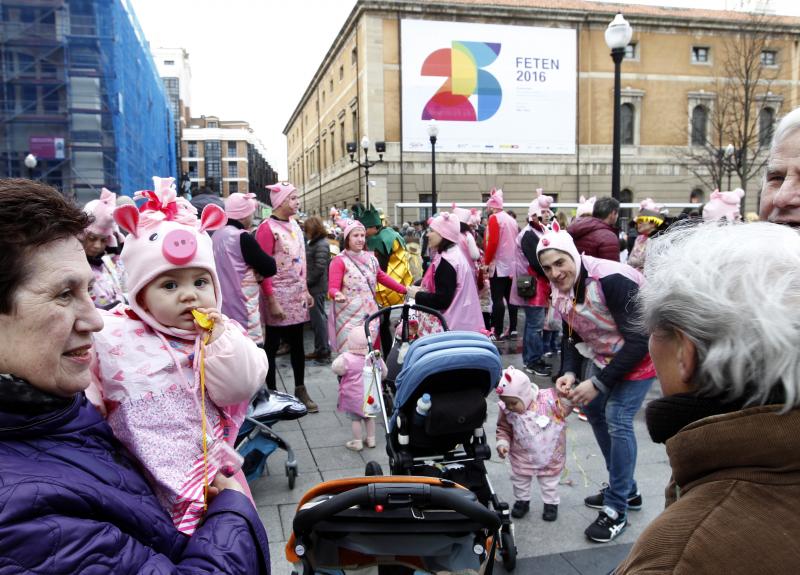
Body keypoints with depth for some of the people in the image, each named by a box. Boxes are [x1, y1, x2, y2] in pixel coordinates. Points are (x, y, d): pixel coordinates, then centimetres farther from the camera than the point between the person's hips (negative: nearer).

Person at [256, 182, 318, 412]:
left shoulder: (294, 224, 9)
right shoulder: (267, 227, -14)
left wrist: (306, 290, 13)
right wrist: (271, 301, -20)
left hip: (297, 294, 7)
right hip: (278, 295, -7)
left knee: (297, 343, 13)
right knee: (272, 345, 5)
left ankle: (301, 390, 24)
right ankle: (271, 393, 16)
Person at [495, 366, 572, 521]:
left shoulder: (549, 399, -26)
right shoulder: (506, 410, -19)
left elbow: (565, 409, -8)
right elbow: (503, 429, -4)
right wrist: (502, 443, -18)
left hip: (550, 455, -2)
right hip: (522, 457, 2)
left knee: (549, 482, 20)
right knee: (519, 481, 20)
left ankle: (551, 503, 43)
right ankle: (522, 501, 45)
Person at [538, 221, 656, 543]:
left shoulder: (611, 280, -31)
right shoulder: (561, 291, -6)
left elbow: (639, 339, -30)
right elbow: (573, 337, 3)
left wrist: (598, 383, -30)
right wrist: (569, 373, -17)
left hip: (640, 355, -9)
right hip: (605, 355, 9)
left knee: (617, 419, -15)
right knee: (593, 409, 13)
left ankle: (617, 509, 2)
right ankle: (625, 490, 30)